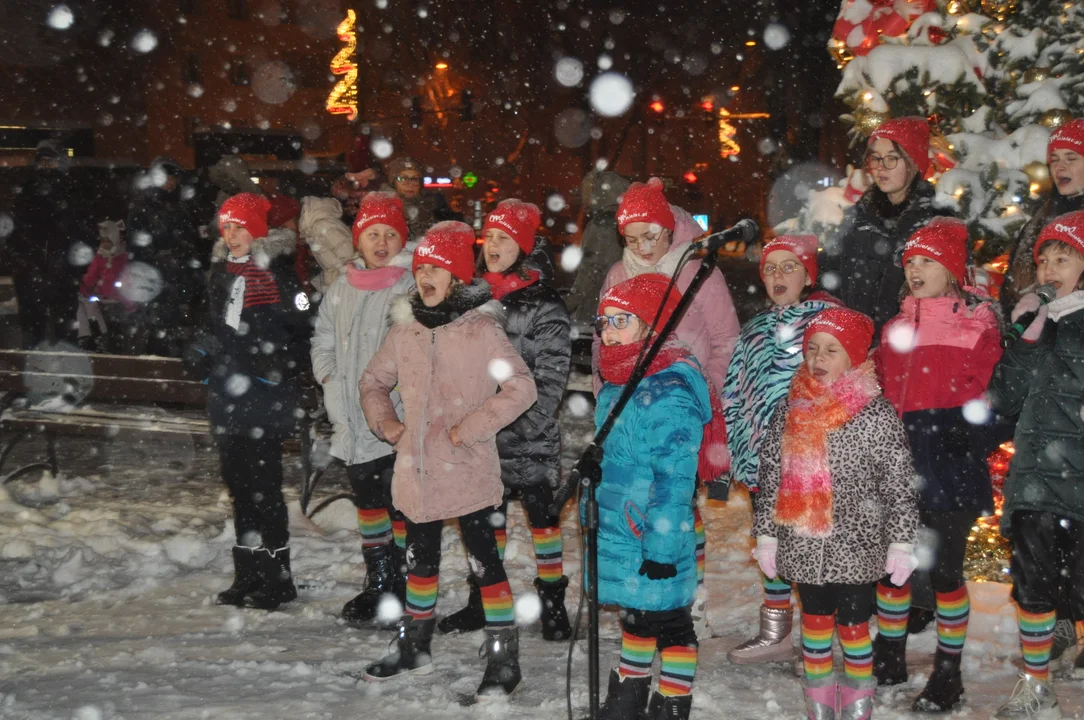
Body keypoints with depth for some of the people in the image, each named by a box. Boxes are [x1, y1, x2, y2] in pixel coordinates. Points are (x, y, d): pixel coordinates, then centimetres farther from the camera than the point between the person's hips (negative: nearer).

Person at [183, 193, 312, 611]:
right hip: (227, 400, 8)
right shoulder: (221, 271, 14)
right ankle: (248, 576, 23)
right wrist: (202, 350, 10)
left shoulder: (276, 272, -9)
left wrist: (283, 362, -23)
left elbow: (304, 330, -10)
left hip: (265, 403, -8)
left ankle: (276, 580, 5)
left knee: (263, 489, -5)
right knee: (239, 487, 13)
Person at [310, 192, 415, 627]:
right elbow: (323, 340, 22)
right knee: (368, 500, 16)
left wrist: (395, 389, -17)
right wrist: (331, 379, 8)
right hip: (354, 421, 6)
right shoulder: (342, 289, 11)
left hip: (397, 422, -6)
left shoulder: (414, 288, -9)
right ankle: (377, 582, 30)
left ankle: (403, 587, 11)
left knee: (401, 504, -2)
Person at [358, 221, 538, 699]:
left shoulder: (481, 329, -11)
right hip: (417, 467, 6)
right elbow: (374, 381, 20)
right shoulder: (405, 328, 4)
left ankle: (504, 656, 11)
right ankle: (414, 648, 35)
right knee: (420, 559, 19)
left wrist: (470, 428, -18)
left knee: (484, 560, 0)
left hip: (467, 469, -5)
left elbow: (522, 388, -16)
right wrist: (384, 422, 4)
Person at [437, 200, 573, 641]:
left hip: (528, 437, -6)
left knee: (540, 510, 2)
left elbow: (551, 375, -12)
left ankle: (552, 600, 14)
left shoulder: (543, 306, -8)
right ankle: (483, 599, 26)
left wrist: (525, 424, -19)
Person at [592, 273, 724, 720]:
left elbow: (674, 479, -24)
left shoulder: (671, 392, -23)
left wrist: (661, 546, -23)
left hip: (658, 538, -9)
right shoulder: (619, 382, 8)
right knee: (635, 613, 23)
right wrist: (594, 511, 24)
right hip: (620, 533, 9)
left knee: (667, 620, 5)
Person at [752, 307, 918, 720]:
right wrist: (766, 535, 7)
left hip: (856, 546, -3)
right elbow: (770, 476, 7)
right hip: (803, 544, 4)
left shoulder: (876, 414, -9)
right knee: (814, 620, 14)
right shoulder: (790, 409, 2)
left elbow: (900, 485, -7)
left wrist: (901, 544, -7)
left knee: (853, 624, 5)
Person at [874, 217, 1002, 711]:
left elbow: (984, 399, -4)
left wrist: (969, 451, -13)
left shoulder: (977, 325, -2)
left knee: (944, 568, 2)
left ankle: (949, 674, 16)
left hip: (949, 468, -5)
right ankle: (888, 661, 28)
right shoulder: (895, 328, 13)